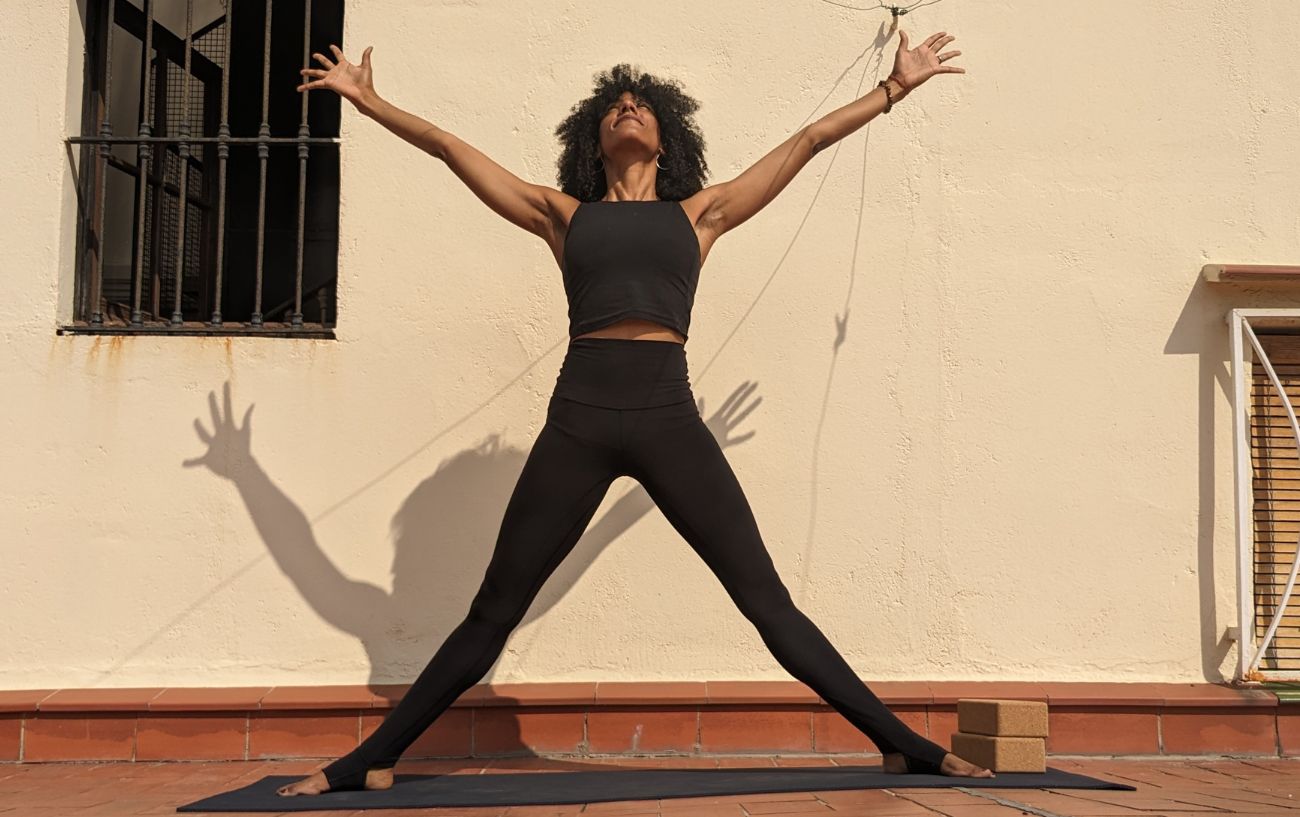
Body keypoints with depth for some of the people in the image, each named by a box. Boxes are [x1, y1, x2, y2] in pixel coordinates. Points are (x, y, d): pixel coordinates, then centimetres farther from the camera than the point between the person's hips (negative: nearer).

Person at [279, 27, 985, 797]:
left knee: (768, 602, 1)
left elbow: (808, 141, 23)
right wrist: (368, 100, 29)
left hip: (669, 417, 0)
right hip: (577, 417, 0)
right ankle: (372, 760, 16)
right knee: (493, 613, 5)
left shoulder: (700, 212, 18)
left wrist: (895, 89, 29)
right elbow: (449, 146, 24)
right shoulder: (563, 214, 18)